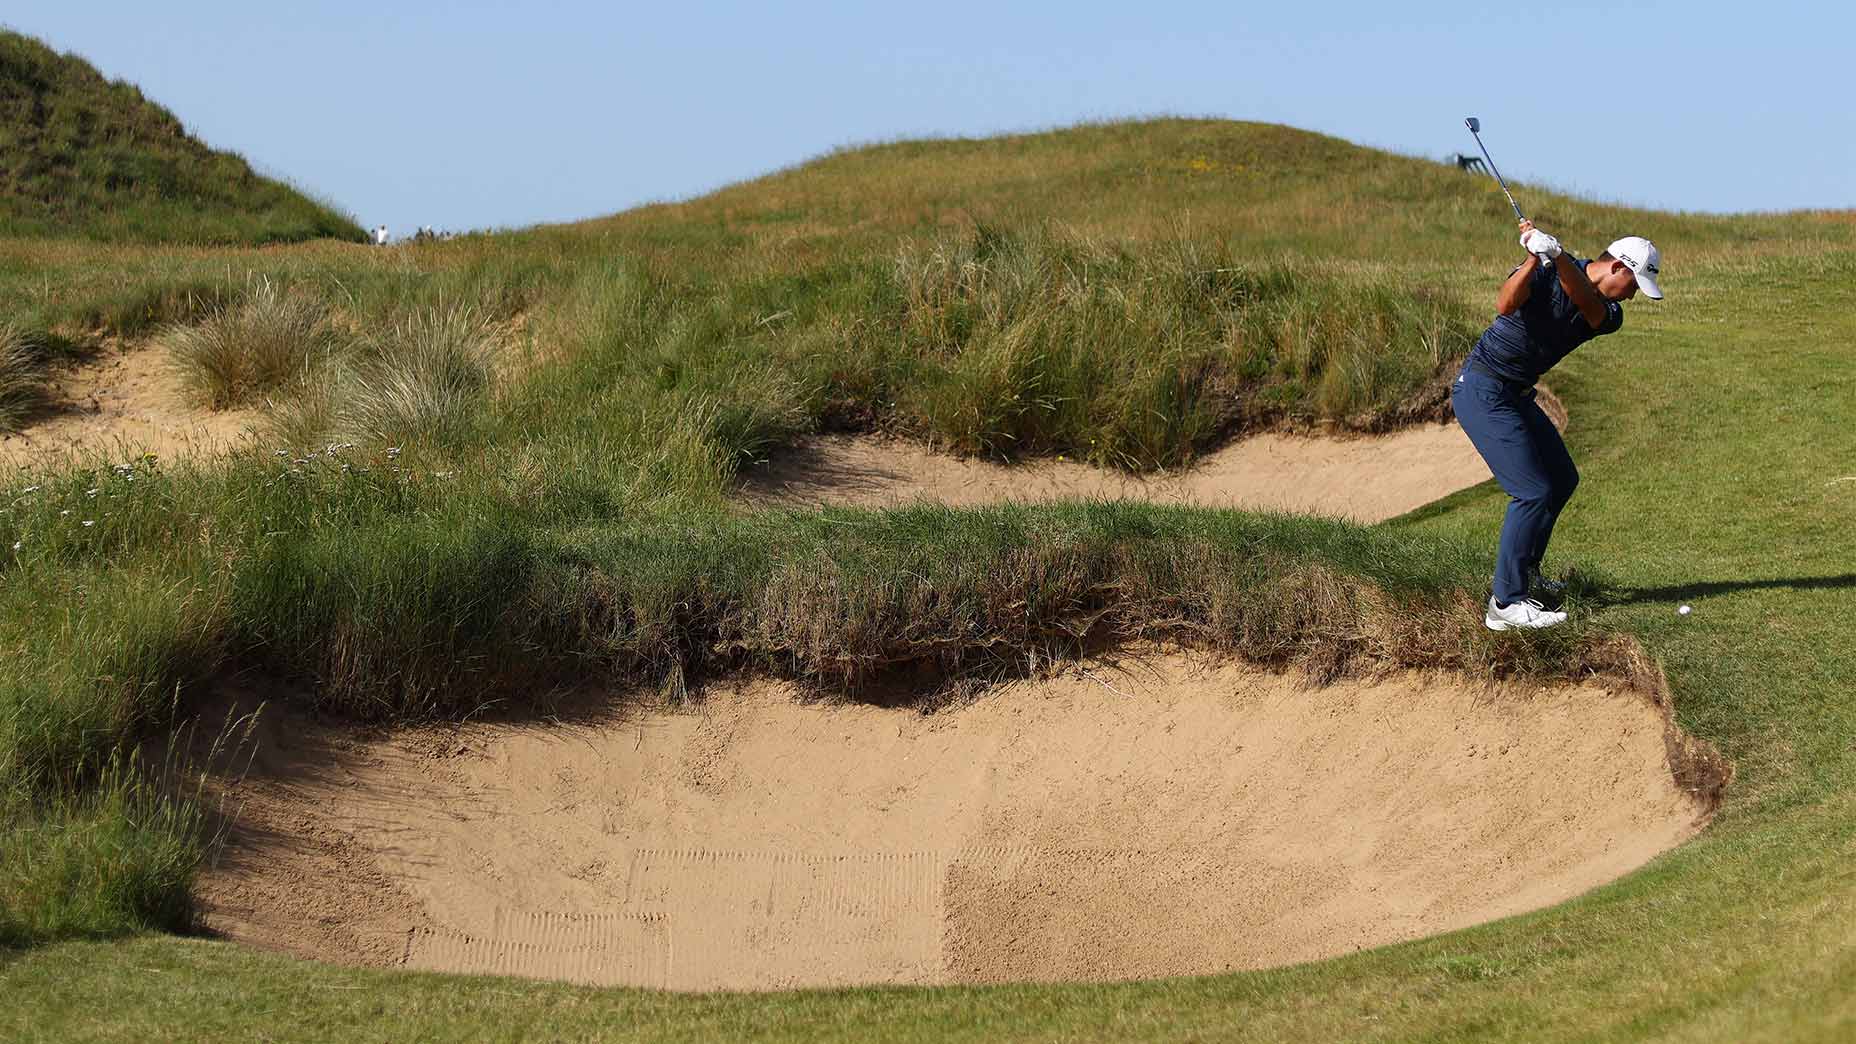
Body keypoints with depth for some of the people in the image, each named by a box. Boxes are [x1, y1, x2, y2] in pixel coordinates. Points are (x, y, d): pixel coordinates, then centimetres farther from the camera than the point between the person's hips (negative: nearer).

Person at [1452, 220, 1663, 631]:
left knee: (1562, 480, 19)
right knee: (1533, 491, -15)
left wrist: (1557, 254, -40)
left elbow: (1585, 300, -23)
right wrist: (1536, 258, -44)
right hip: (1483, 391, -9)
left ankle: (1524, 573, 33)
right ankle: (1506, 603, -14)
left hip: (1516, 395, 9)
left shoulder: (1609, 315, 1)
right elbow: (1505, 305, -32)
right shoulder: (1545, 271, -14)